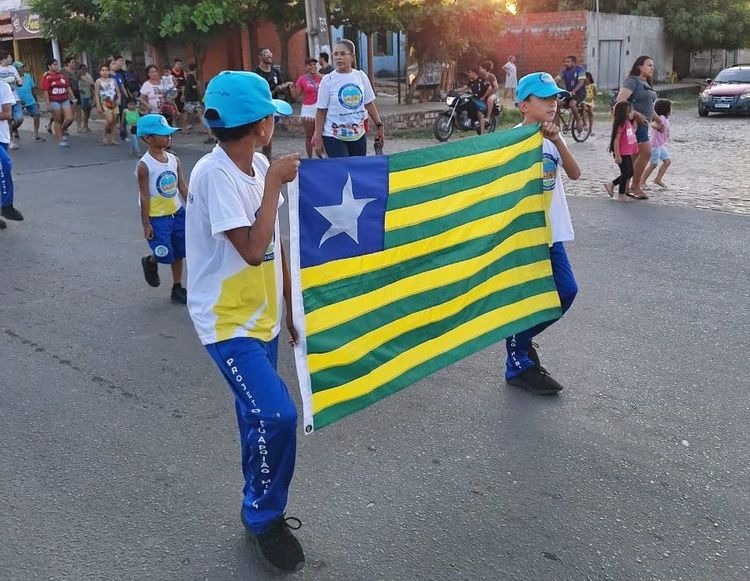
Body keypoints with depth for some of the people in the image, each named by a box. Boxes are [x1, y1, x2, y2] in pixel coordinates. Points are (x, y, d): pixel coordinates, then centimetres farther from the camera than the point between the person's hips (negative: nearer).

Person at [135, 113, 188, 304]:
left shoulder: (174, 160, 1)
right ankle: (150, 262, 30)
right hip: (157, 217, -5)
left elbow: (183, 187, 6)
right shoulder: (144, 165, -14)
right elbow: (145, 196, -13)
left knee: (178, 253, 11)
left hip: (177, 213, 5)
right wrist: (146, 223, -12)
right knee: (165, 255, -5)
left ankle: (177, 288, 26)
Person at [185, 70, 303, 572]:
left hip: (261, 316, 8)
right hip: (228, 322, -8)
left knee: (259, 417, 17)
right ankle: (265, 518, 9)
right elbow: (254, 250, -28)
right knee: (277, 417, -15)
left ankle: (260, 511, 36)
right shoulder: (214, 174, -22)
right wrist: (275, 183, -23)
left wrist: (291, 303, 13)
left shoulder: (257, 165, 2)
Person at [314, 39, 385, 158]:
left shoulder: (361, 76, 3)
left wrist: (379, 126, 8)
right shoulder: (328, 80, -6)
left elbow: (369, 104, 11)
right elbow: (321, 111, -5)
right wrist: (318, 139, -7)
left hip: (359, 135, 4)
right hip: (334, 137, -4)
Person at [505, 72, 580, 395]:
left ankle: (522, 339, 30)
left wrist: (557, 140, -15)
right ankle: (519, 365, 14)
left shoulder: (551, 136, 8)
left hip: (551, 231, 8)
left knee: (566, 290, 10)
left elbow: (574, 173, -4)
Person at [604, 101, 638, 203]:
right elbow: (616, 140, -21)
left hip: (628, 153, 9)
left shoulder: (628, 123, 8)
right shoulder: (621, 124, -19)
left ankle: (611, 184, 27)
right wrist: (617, 155, -22)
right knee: (625, 174, 0)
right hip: (622, 154, -9)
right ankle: (621, 195, 13)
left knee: (630, 173, 15)